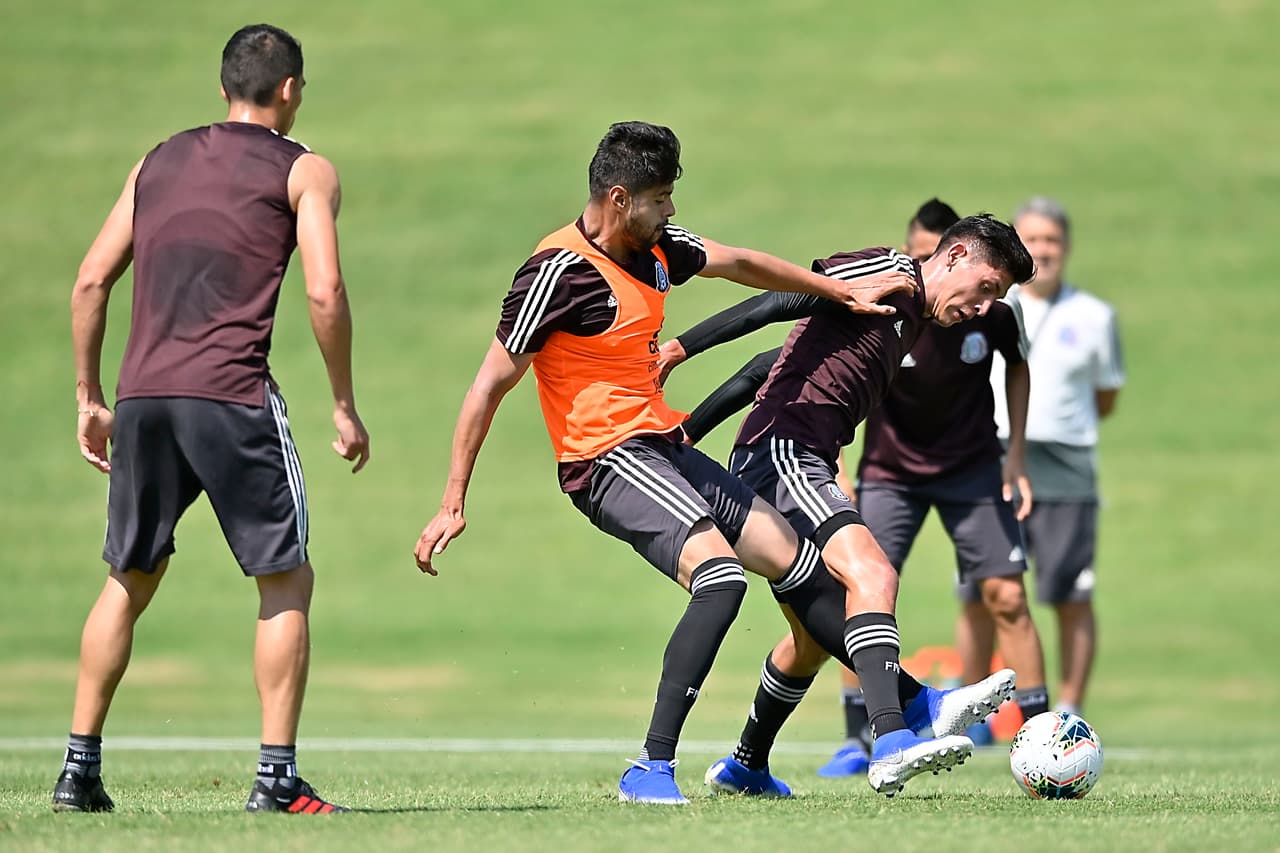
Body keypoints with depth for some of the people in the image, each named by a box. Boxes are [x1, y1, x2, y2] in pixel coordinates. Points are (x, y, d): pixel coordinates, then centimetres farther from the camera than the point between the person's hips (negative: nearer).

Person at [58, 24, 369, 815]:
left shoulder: (158, 162, 20)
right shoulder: (304, 171, 6)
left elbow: (91, 282, 15)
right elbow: (325, 292, -6)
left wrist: (90, 396, 21)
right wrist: (345, 407, 2)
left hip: (143, 395, 5)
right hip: (232, 394, -5)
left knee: (129, 581, 17)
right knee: (286, 582, 6)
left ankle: (81, 765, 14)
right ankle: (278, 775, -1)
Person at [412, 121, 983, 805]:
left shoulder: (655, 248, 8)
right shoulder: (560, 272, -17)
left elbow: (738, 264, 27)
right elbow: (490, 385, -14)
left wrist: (843, 290, 35)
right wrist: (453, 504, -15)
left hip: (663, 449, 9)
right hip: (608, 460, -9)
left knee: (796, 561, 8)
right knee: (722, 575, -28)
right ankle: (651, 769, -29)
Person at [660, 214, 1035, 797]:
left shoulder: (910, 323, 25)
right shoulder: (890, 274, -5)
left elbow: (774, 363, 26)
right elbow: (779, 300, -16)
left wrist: (688, 431, 23)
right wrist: (681, 348, -24)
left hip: (803, 467, 10)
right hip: (779, 455, -10)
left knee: (817, 630, 22)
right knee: (873, 575, -27)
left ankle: (745, 767, 39)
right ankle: (890, 745, -42)